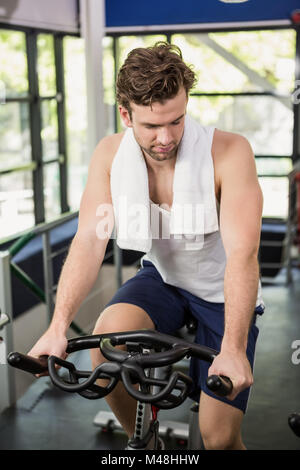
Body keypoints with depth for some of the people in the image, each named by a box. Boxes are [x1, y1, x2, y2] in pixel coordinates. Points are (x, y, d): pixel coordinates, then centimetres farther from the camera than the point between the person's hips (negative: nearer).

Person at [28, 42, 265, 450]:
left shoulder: (229, 152, -26)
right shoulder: (110, 154, -13)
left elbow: (242, 252, -32)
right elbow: (90, 240, -20)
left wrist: (233, 349, -41)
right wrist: (59, 326, -32)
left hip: (221, 291, -2)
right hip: (162, 278, 3)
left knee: (219, 437, -7)